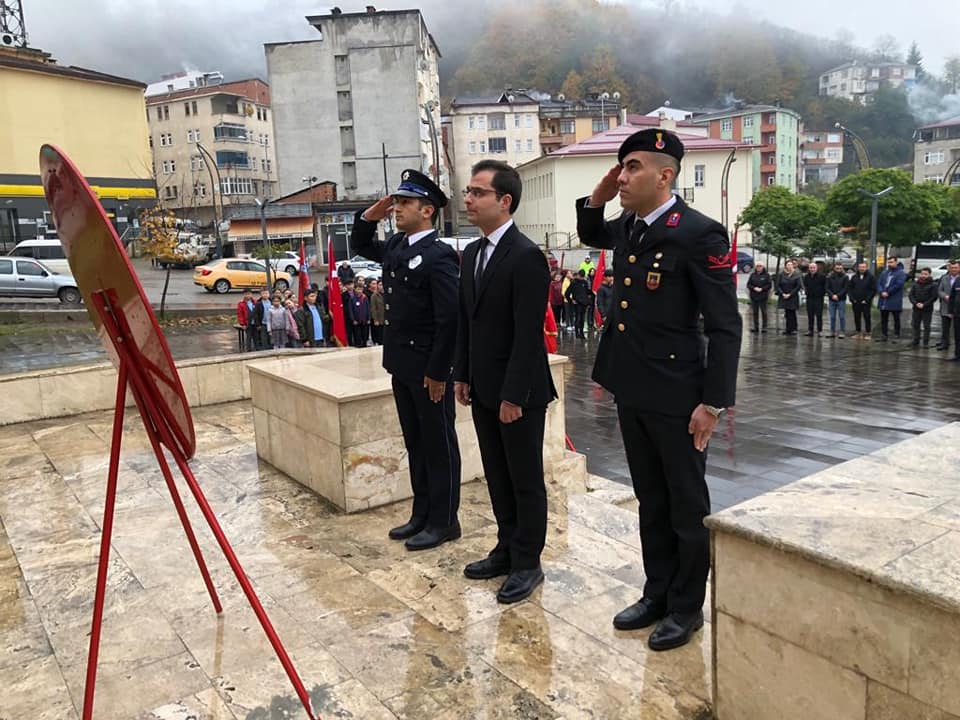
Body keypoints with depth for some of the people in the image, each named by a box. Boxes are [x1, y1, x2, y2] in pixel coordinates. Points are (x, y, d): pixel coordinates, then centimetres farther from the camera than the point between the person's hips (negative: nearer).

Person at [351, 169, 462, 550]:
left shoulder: (439, 256, -17)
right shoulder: (395, 246, 9)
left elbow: (450, 319, -20)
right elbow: (359, 246, 28)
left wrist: (438, 372, -19)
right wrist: (368, 216, 7)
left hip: (429, 369, -9)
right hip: (401, 365, 9)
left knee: (439, 445, 5)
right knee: (415, 443, 17)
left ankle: (444, 521, 18)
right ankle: (421, 514, 30)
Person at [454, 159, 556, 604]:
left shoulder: (526, 257, -17)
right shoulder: (471, 253, 10)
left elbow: (528, 333, -20)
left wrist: (513, 395, -20)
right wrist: (462, 375, 11)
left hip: (518, 392, -8)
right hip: (482, 389, 8)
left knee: (525, 480, 7)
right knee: (497, 476, 17)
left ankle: (527, 562, 21)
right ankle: (507, 549, 32)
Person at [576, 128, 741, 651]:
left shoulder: (699, 234, -15)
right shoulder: (627, 227, 7)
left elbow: (725, 326, -15)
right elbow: (589, 235, 31)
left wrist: (713, 402, -16)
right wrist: (597, 197, 10)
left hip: (676, 397, -7)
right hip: (631, 392, 7)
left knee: (686, 507, 10)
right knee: (651, 503, 19)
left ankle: (686, 608, 27)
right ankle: (657, 593, 35)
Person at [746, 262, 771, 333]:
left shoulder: (766, 275, 1)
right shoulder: (752, 275, 8)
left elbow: (769, 285, -2)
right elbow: (748, 284, 6)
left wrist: (762, 289, -14)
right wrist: (754, 288, -11)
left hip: (763, 296, -3)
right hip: (754, 296, 3)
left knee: (763, 312, 0)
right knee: (755, 312, 6)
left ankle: (764, 327, 4)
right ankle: (756, 327, 12)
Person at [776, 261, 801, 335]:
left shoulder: (796, 275, -1)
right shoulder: (781, 275, 5)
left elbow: (798, 286, -5)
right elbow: (778, 285, 4)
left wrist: (790, 294, -12)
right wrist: (782, 294, -8)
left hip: (793, 297, -2)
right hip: (784, 297, 2)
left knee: (792, 313, -5)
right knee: (787, 313, 5)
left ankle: (793, 329, 0)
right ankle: (788, 329, 10)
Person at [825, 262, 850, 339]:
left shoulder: (845, 277, 0)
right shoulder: (830, 277, 7)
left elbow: (846, 288, -6)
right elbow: (827, 288, 3)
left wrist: (838, 295, -15)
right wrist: (832, 295, -13)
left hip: (841, 300, -3)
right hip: (832, 300, 3)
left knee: (842, 317, -2)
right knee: (832, 317, 7)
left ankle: (842, 332, 3)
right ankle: (832, 332, 13)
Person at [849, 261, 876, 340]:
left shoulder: (870, 277, 0)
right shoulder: (854, 277, 10)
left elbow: (874, 289, -3)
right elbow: (850, 288, 12)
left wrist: (867, 299, -10)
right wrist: (852, 298, 0)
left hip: (866, 302, -3)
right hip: (856, 302, 3)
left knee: (867, 317, -1)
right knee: (857, 318, 6)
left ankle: (867, 333, 4)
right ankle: (858, 333, 14)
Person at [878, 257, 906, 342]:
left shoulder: (901, 273, -4)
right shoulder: (884, 273, 14)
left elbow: (898, 285, -16)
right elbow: (879, 283, 6)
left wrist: (888, 292, -15)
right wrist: (882, 292, -12)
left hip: (895, 301, -6)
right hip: (884, 301, 6)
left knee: (896, 319, 4)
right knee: (883, 319, 10)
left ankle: (896, 336, 10)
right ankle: (884, 335, 17)